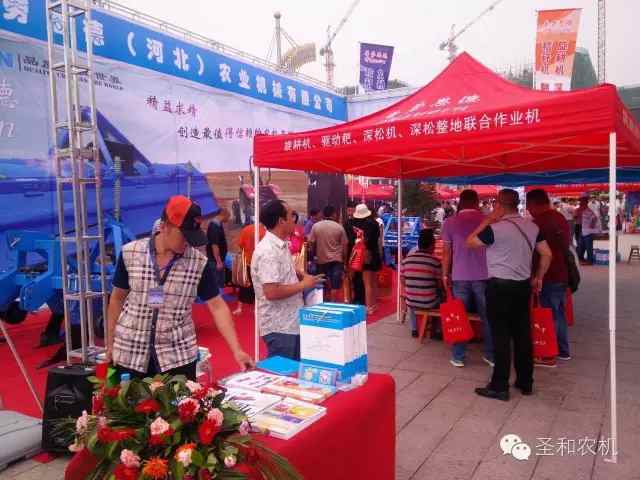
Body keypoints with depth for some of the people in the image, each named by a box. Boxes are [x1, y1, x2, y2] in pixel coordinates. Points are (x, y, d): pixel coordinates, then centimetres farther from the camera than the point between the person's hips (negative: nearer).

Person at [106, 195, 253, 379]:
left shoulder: (200, 263, -8)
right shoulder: (129, 254, -5)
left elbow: (218, 307, -6)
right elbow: (117, 298, 5)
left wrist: (236, 350, -13)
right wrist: (110, 344, 8)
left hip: (178, 355, 0)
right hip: (129, 354, 1)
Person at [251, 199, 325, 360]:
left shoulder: (282, 245, 9)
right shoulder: (268, 251, -22)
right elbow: (272, 292, -28)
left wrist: (302, 275, 7)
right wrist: (303, 285, -17)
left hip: (291, 323, 10)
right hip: (279, 328, -10)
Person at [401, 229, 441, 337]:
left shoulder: (406, 259, -5)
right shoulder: (435, 261, -14)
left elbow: (403, 282, 5)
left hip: (411, 302, 3)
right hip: (429, 303, -3)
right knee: (441, 298, 29)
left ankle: (414, 329, 39)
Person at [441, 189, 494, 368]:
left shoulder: (450, 222, 0)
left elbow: (446, 252, 0)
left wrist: (445, 274, 8)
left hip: (460, 276, -1)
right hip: (484, 275, 1)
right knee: (487, 316, 10)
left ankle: (458, 357, 11)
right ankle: (491, 355, 17)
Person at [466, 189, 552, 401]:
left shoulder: (495, 228, -15)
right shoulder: (532, 227, 6)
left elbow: (470, 242, -5)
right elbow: (547, 254, 9)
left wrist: (486, 221, -1)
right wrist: (538, 278, 19)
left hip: (500, 286, -6)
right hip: (523, 285, 7)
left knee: (501, 336, -1)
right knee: (523, 334, 13)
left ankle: (500, 387, 6)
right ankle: (526, 382, 23)